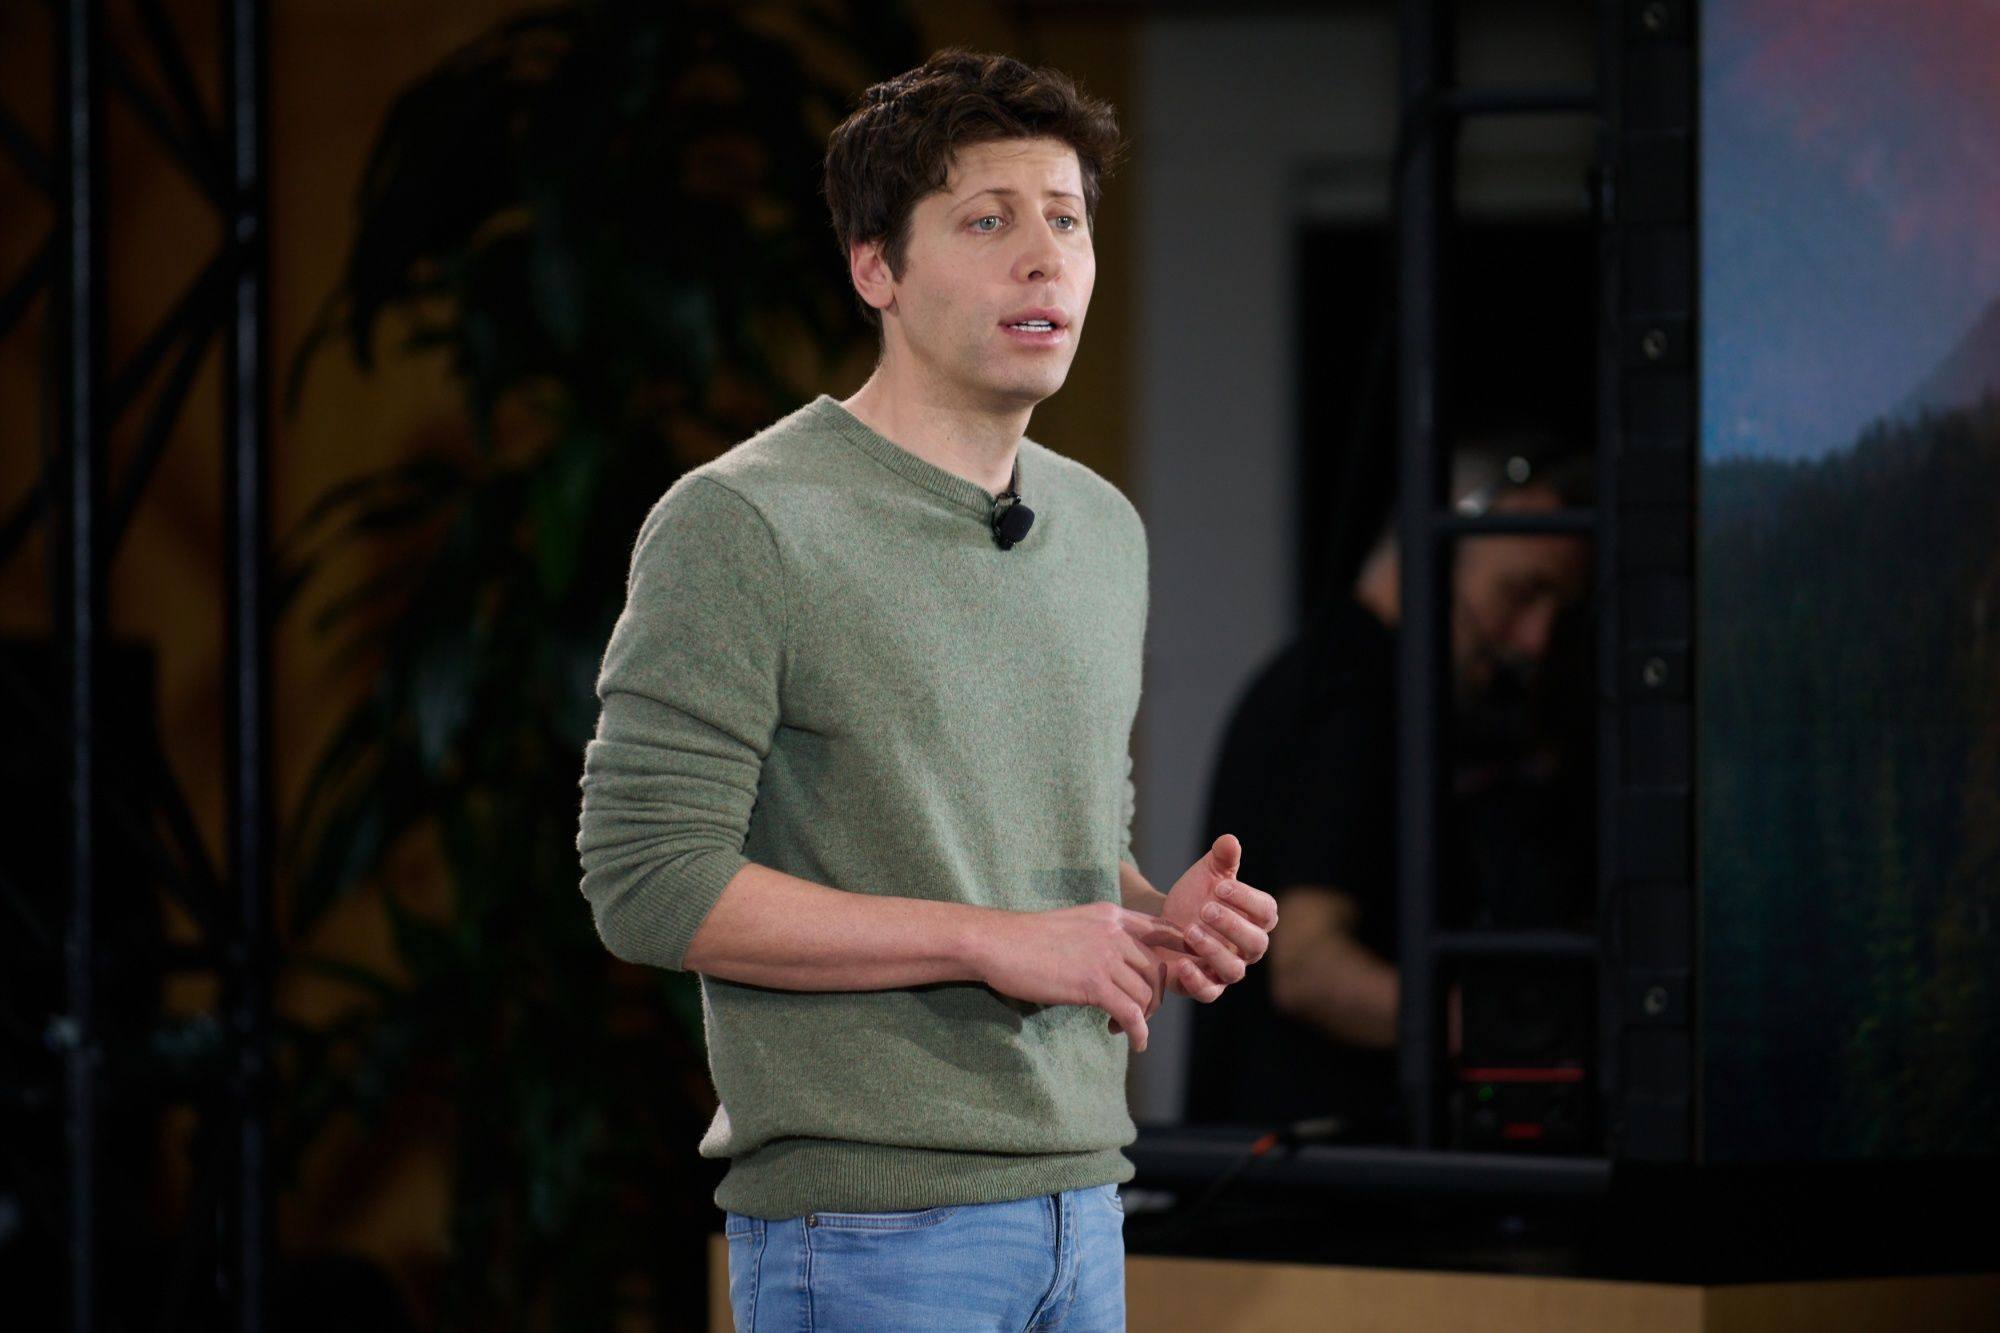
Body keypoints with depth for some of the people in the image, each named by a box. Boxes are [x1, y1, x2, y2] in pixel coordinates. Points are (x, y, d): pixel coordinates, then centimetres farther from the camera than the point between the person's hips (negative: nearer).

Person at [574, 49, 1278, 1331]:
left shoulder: (1103, 530, 14)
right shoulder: (742, 527, -10)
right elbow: (651, 879, -16)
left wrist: (1156, 919, 1)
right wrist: (995, 943, -17)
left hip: (1076, 1206, 7)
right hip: (866, 1219, -7)